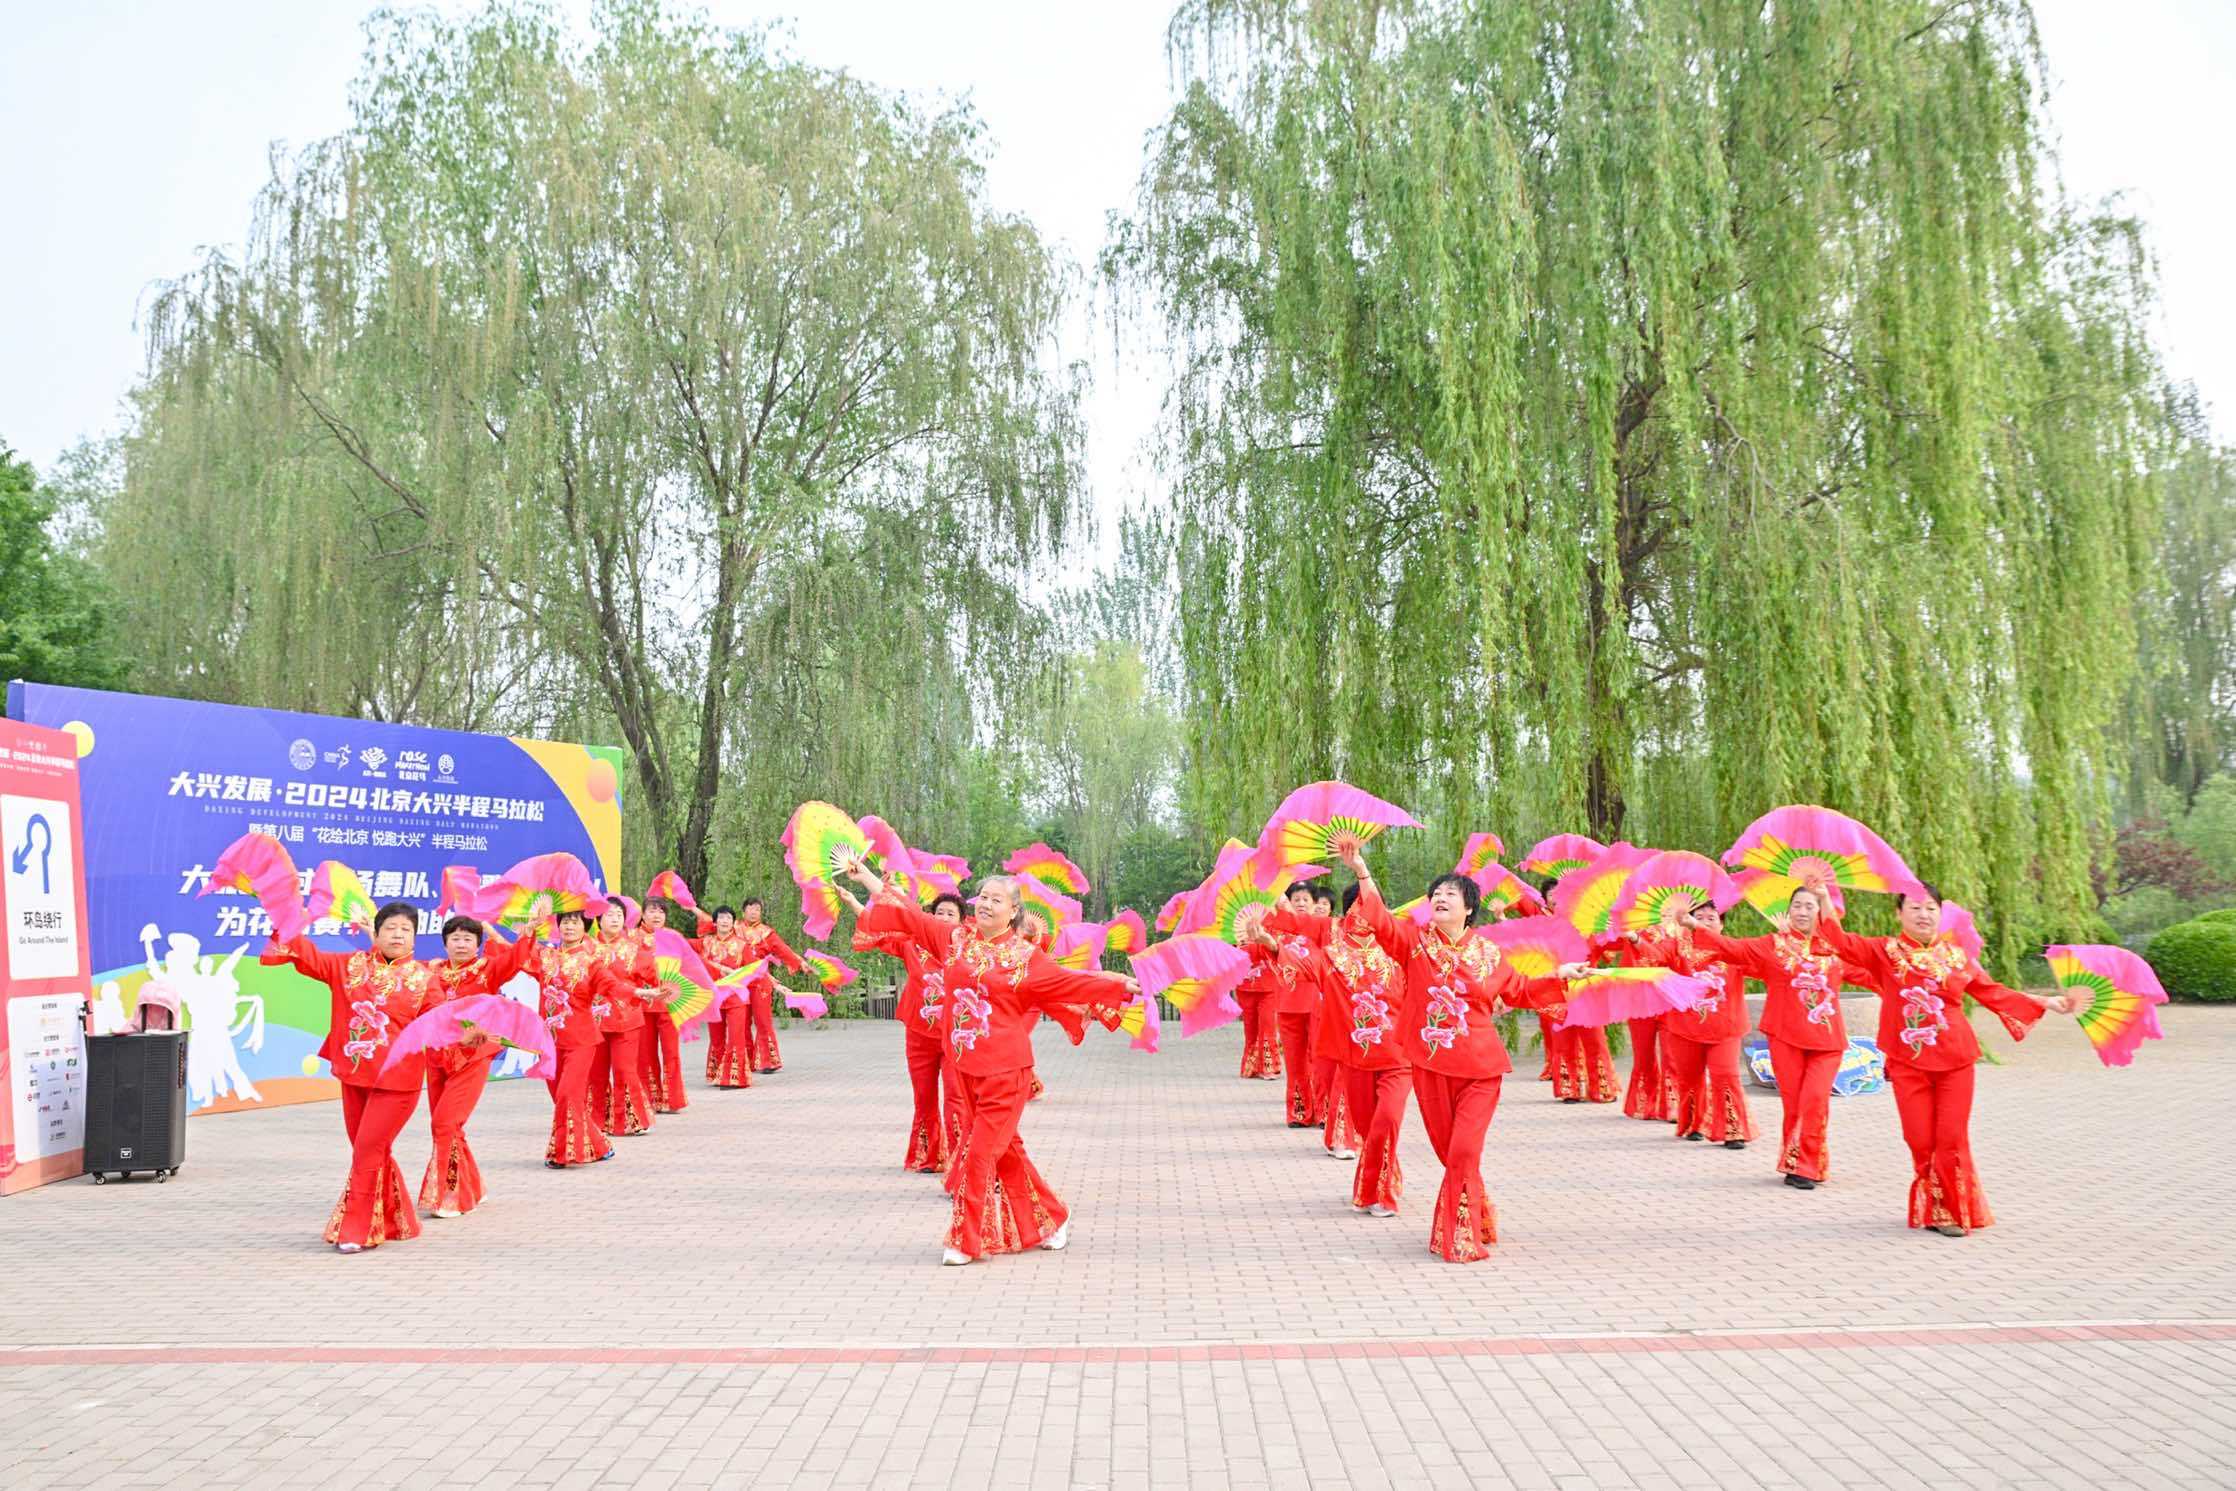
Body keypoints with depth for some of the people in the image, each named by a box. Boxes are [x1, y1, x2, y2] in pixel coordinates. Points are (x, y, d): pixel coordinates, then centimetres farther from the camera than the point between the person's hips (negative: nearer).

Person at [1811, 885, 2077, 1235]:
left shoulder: (1957, 955, 10)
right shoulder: (1885, 951, 3)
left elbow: (1993, 992, 16)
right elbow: (1840, 941, -6)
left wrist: (2046, 1002, 14)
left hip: (1955, 1061, 1)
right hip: (1908, 1063, -1)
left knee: (1952, 1138, -1)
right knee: (1920, 1141, 1)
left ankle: (1956, 1211, 13)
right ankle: (1931, 1210, 16)